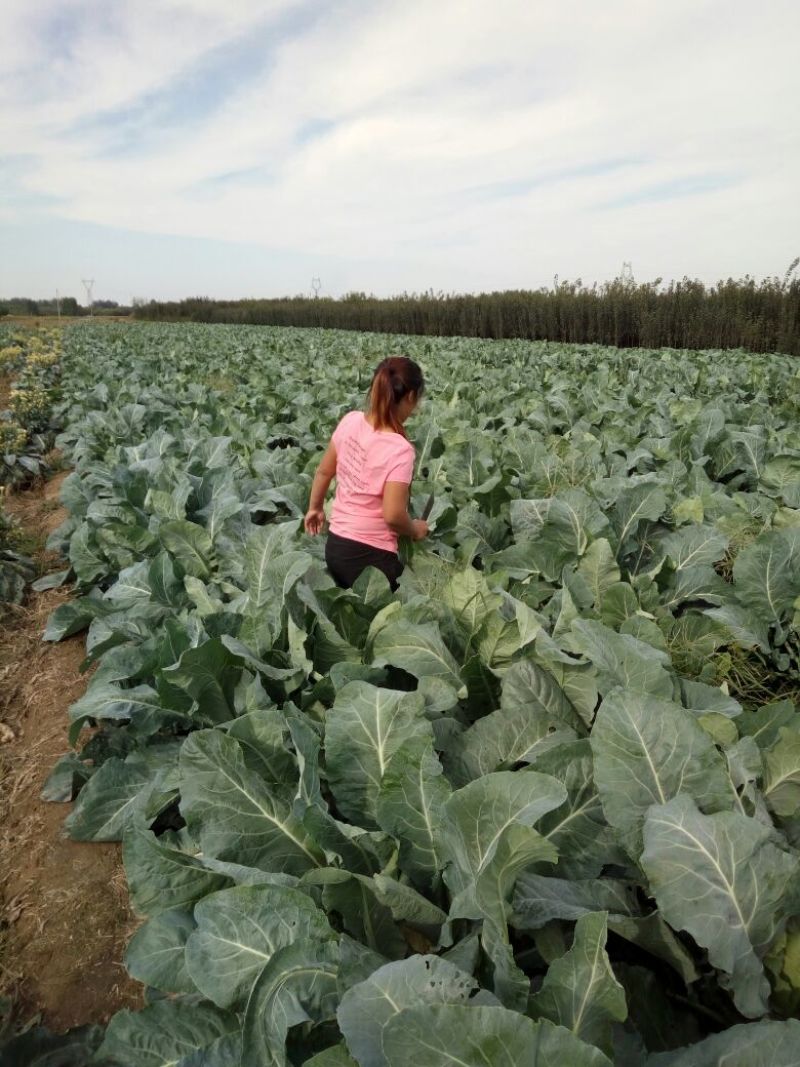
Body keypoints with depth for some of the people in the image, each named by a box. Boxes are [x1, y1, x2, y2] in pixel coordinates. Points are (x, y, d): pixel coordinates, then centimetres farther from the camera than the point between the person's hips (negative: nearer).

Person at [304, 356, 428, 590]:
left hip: (335, 544, 7)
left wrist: (314, 508, 23)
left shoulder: (350, 421, -5)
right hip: (370, 554, -7)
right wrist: (416, 530, -2)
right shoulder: (400, 449, -23)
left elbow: (324, 471, 7)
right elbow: (393, 515, -22)